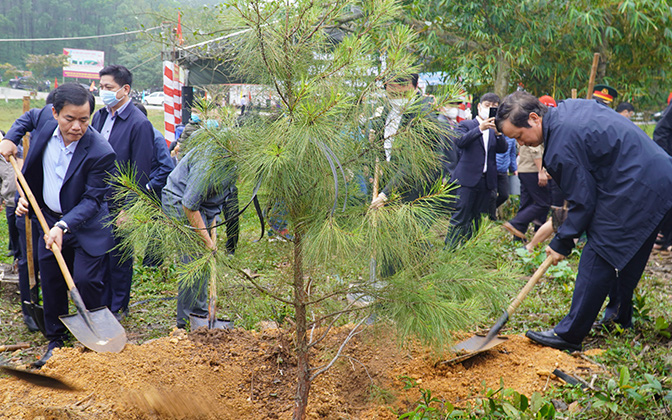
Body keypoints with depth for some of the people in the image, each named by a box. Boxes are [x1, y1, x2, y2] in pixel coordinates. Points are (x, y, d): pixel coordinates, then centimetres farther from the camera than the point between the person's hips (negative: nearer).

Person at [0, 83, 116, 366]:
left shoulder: (101, 153, -23)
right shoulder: (44, 129, -5)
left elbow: (92, 200, -21)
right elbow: (32, 170, 14)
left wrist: (62, 226, -30)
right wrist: (23, 196, 1)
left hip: (87, 226, -5)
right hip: (50, 220, 5)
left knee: (85, 281, -11)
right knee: (51, 282, 11)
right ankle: (56, 341, 28)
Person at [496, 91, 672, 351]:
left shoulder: (561, 147, -22)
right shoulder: (569, 107, 8)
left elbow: (583, 202, -17)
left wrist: (562, 243, -6)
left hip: (634, 192, -10)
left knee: (596, 259, -7)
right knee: (629, 259, 22)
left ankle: (569, 334, -2)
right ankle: (620, 315, 38)